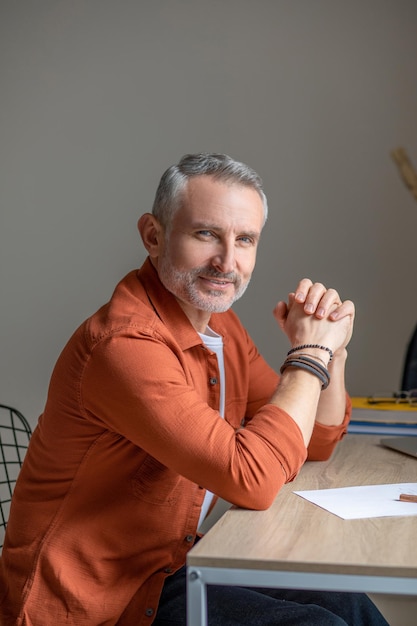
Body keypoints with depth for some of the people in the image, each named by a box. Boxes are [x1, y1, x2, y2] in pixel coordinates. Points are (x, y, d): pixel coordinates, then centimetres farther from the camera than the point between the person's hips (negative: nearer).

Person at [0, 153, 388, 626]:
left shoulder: (217, 320, 4)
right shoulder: (126, 343, -26)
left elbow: (316, 442, 11)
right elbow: (253, 478, -32)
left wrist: (331, 348, -7)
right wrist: (310, 352, -20)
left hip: (173, 563, 9)